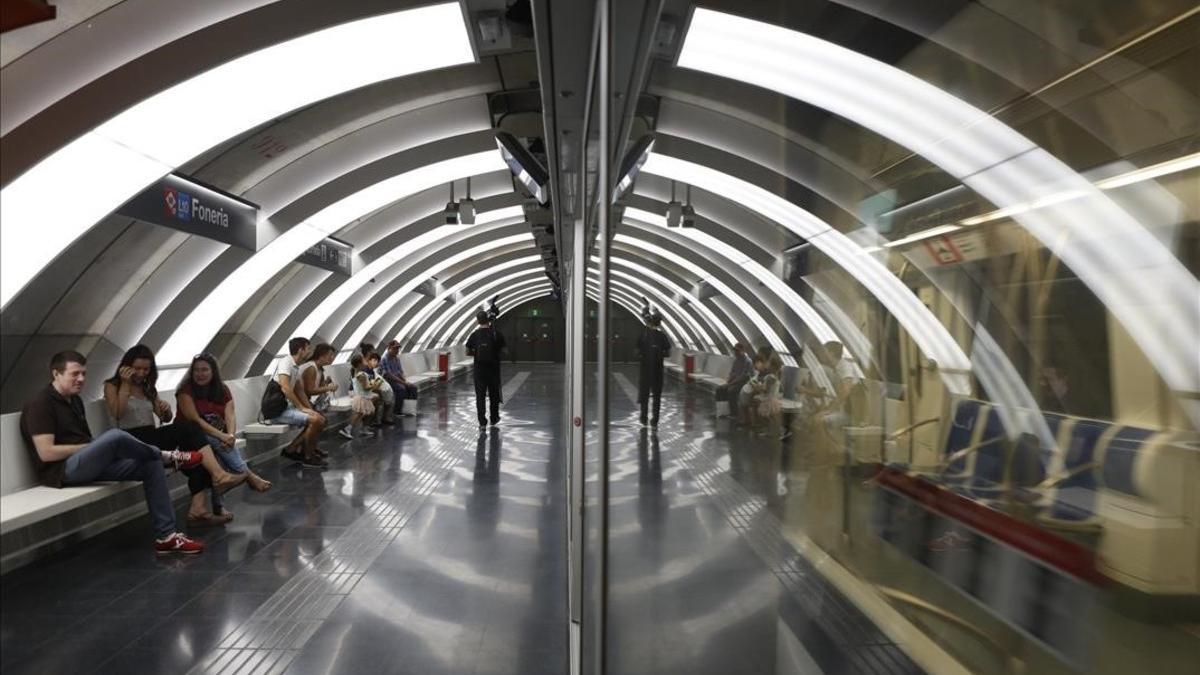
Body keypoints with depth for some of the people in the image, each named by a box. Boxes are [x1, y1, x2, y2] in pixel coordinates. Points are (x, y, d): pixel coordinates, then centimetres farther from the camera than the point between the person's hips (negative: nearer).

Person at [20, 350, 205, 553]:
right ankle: (168, 456, -7)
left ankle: (166, 536, -13)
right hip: (63, 470, -9)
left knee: (151, 464, -11)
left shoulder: (74, 400, 19)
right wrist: (89, 447, -11)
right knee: (115, 436, -35)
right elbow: (46, 453, -18)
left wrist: (97, 448, -2)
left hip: (89, 463, 9)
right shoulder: (40, 404, -9)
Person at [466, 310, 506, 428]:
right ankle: (494, 419, 26)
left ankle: (482, 422, -1)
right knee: (494, 395, 14)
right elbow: (504, 350, -3)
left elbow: (468, 352, -1)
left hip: (479, 369, 0)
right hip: (494, 369, 0)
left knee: (480, 395, 3)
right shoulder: (497, 334, -6)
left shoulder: (474, 335, -4)